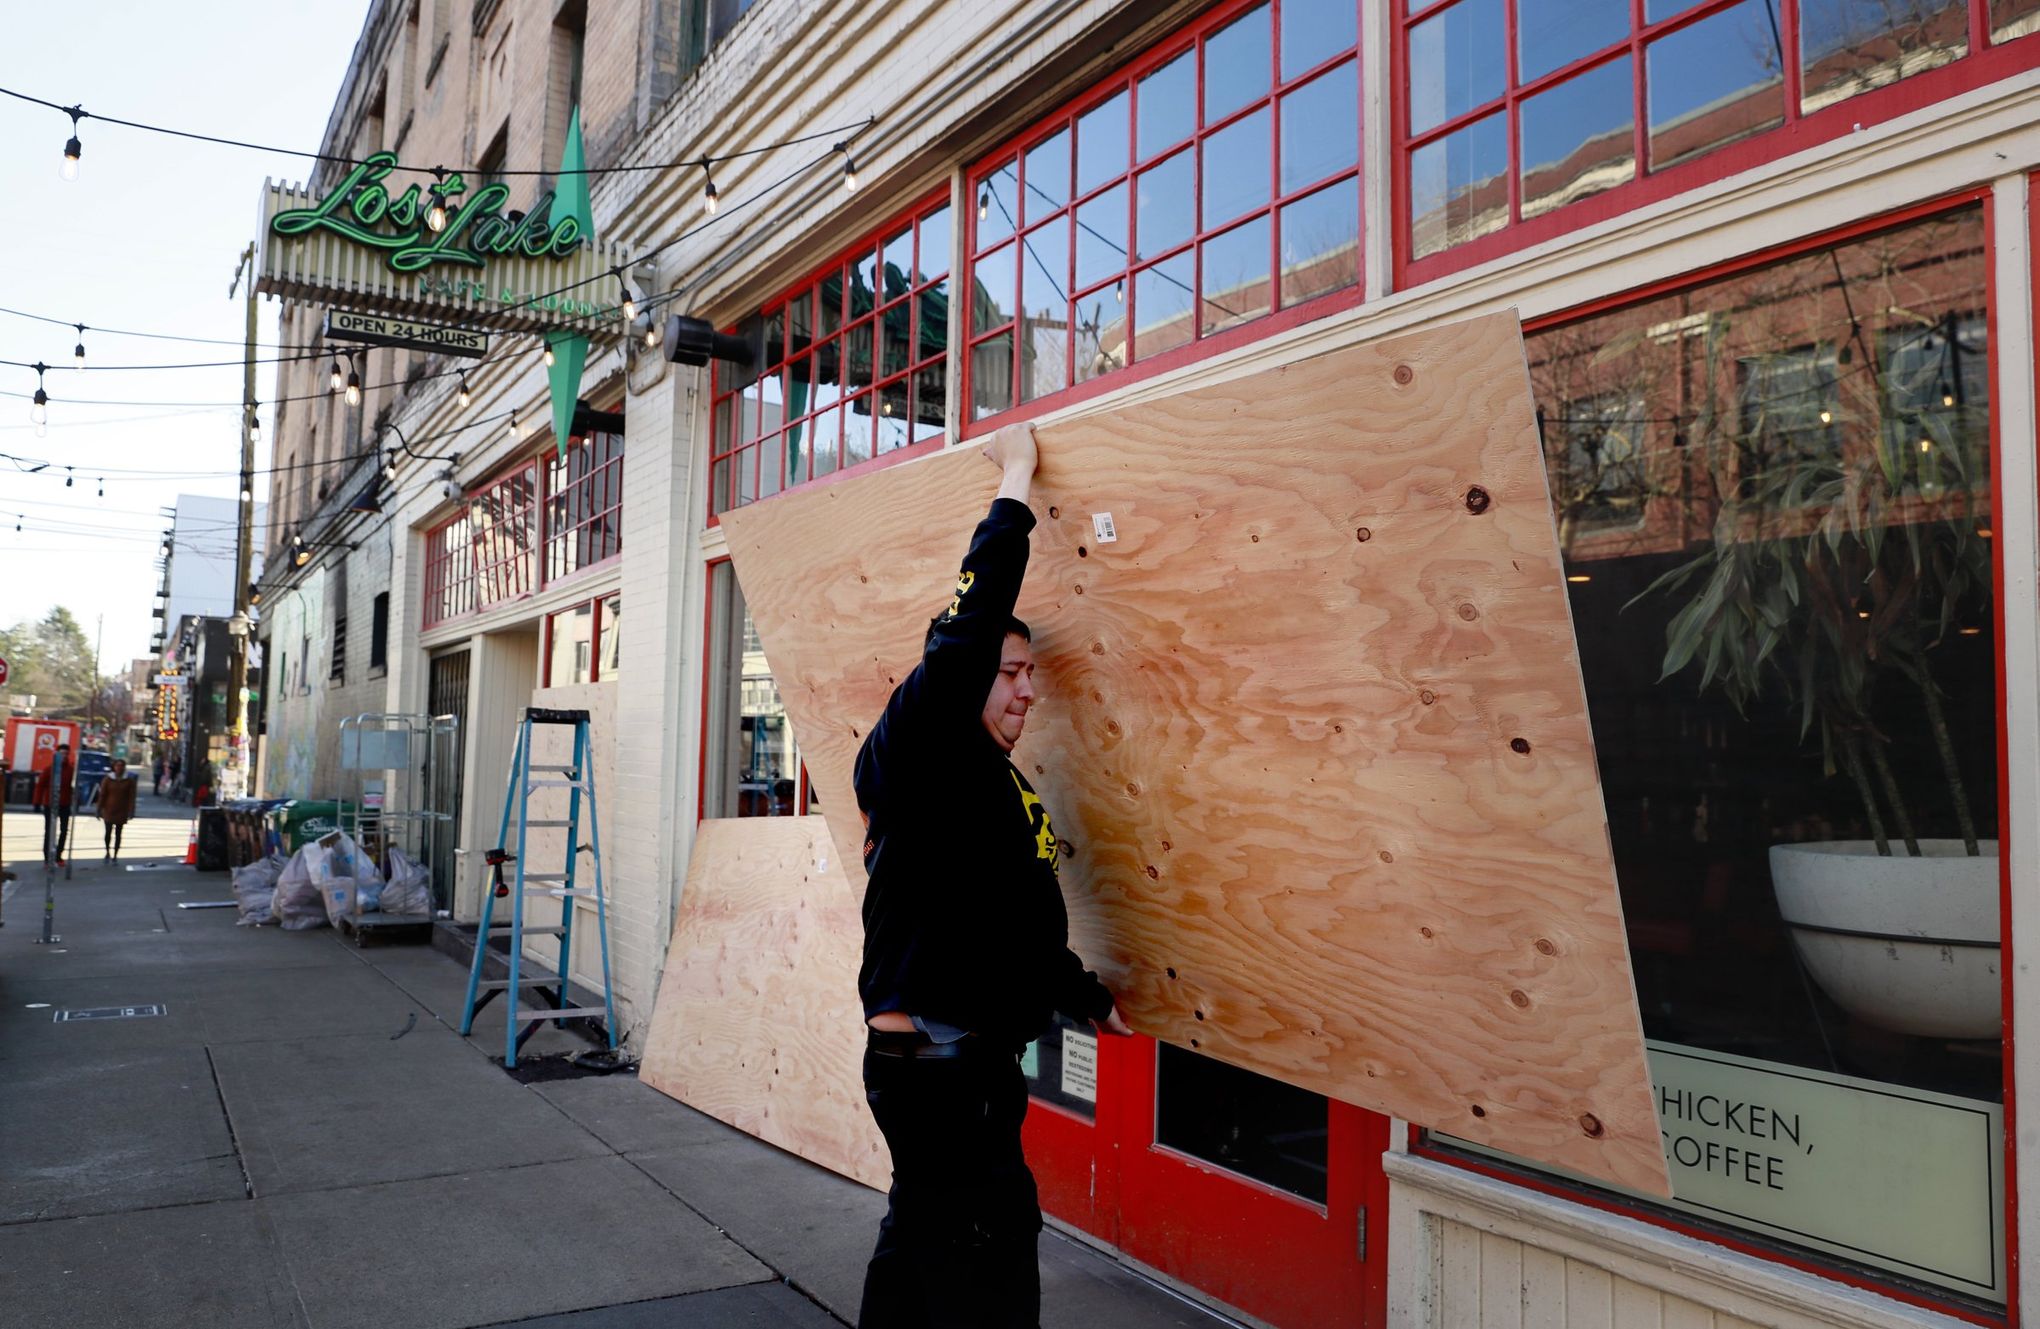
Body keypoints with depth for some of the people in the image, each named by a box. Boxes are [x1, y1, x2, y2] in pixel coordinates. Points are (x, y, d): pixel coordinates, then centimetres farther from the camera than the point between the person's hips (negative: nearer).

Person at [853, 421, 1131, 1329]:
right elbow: (972, 622, -20)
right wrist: (1015, 481, -12)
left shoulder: (1009, 791, 14)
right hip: (936, 1062, -10)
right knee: (994, 1256, -4)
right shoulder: (918, 749, -11)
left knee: (925, 1236, 20)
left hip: (976, 1064, 10)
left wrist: (1092, 1001, 30)